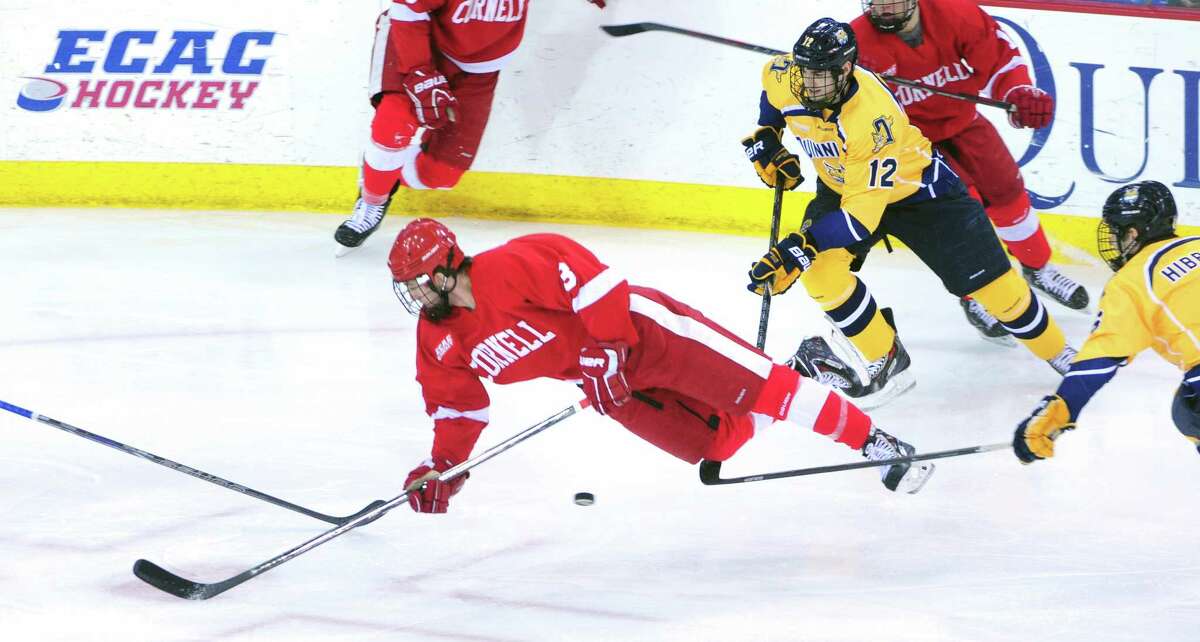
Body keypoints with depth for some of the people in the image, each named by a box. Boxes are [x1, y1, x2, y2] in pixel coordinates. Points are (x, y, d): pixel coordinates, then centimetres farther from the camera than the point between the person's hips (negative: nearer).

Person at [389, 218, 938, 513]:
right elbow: (458, 405, 11)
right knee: (717, 443, 1)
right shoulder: (438, 339, 0)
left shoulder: (510, 268, -25)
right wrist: (443, 463, -1)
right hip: (608, 384, 7)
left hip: (640, 332, -7)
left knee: (754, 384, -14)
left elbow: (582, 271, -27)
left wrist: (606, 344, -26)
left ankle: (870, 439, -7)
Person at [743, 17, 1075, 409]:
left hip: (916, 189, -5)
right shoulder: (784, 78, -22)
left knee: (988, 281, -3)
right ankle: (888, 361, -2)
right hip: (841, 184, 5)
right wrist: (766, 138, 2)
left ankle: (1061, 356, 18)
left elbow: (861, 213, -42)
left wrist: (799, 248, -48)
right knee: (820, 270, -19)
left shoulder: (872, 117, -41)